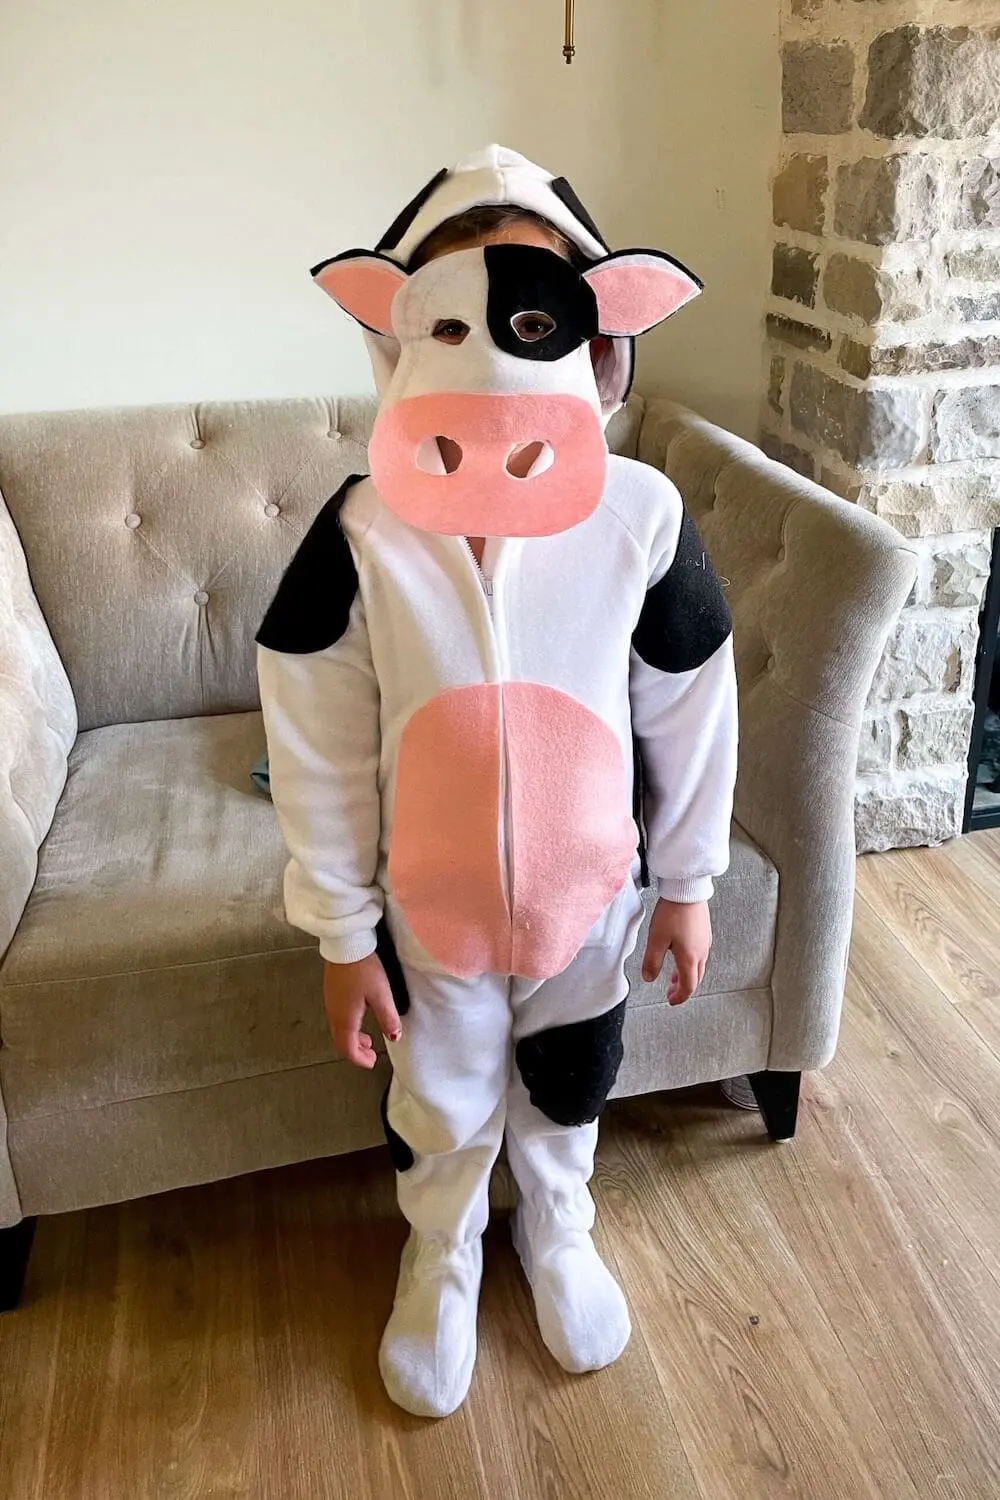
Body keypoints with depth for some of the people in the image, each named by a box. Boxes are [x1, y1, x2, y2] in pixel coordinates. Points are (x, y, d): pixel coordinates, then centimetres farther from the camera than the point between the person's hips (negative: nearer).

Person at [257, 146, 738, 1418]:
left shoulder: (643, 516, -20)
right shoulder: (361, 534, -22)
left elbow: (691, 716, -7)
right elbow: (319, 755, -12)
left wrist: (688, 884, 2)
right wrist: (342, 932, -6)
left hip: (587, 887, 1)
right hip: (427, 903, -1)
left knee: (566, 1087, 25)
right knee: (438, 1109, 21)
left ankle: (556, 1231, 58)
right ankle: (441, 1260, 53)